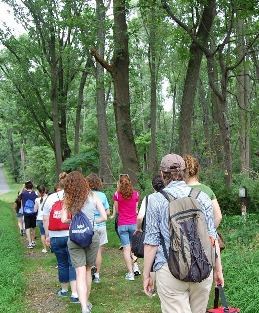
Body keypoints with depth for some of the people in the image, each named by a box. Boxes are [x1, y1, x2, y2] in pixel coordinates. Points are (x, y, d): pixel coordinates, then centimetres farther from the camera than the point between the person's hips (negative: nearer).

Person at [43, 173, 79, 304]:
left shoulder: (50, 198, 3)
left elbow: (45, 219, 6)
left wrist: (47, 236, 14)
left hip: (56, 237, 2)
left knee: (62, 264, 16)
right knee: (73, 264, 0)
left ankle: (64, 289, 31)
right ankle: (74, 294, -8)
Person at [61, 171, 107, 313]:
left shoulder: (68, 199, -3)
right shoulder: (92, 196, -1)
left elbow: (64, 219, -10)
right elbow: (104, 217, -2)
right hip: (92, 236, 1)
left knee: (80, 273, -1)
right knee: (88, 270, 18)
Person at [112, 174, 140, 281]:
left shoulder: (117, 194, -6)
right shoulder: (136, 194, 0)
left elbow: (116, 210, 3)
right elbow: (136, 209, 6)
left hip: (122, 224, -2)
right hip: (134, 223, 2)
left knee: (126, 248, 2)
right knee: (133, 246, 20)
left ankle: (130, 273, 3)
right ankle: (135, 265, 14)